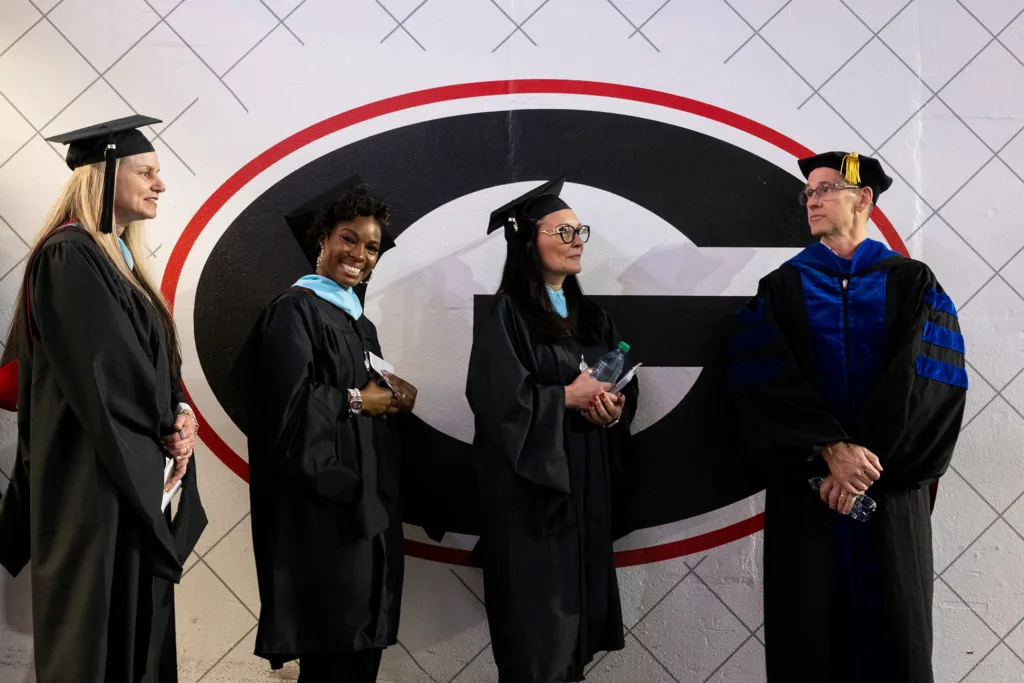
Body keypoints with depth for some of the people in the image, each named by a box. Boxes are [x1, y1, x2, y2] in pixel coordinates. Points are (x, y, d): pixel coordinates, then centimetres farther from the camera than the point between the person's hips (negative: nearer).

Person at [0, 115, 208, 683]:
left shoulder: (123, 260, 15)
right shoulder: (69, 256, -14)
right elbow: (103, 369, -20)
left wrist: (178, 419, -4)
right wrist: (170, 426, -7)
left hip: (138, 476, 9)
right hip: (97, 480, -9)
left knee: (139, 627, 14)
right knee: (98, 636, 0)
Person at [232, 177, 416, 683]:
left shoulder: (360, 324, 16)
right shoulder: (294, 311, -9)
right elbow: (287, 405, -20)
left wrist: (394, 396, -2)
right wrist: (357, 400, -10)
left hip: (366, 503, 8)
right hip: (320, 506, -8)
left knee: (362, 638, 12)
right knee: (330, 640, -3)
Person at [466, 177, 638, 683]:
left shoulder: (592, 318, 13)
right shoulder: (507, 314, -8)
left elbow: (625, 387, 11)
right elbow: (498, 398, -18)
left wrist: (615, 407, -10)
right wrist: (569, 396, -14)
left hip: (588, 481, 7)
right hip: (530, 486, -6)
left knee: (580, 596, 12)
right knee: (535, 607, 0)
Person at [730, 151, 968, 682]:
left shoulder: (914, 284, 5)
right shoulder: (781, 288, 6)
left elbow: (929, 382, -7)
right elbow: (765, 381, -7)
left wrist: (865, 462, -15)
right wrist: (832, 450, -18)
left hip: (892, 493, 0)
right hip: (804, 489, 0)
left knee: (892, 628, 7)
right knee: (808, 633, 5)